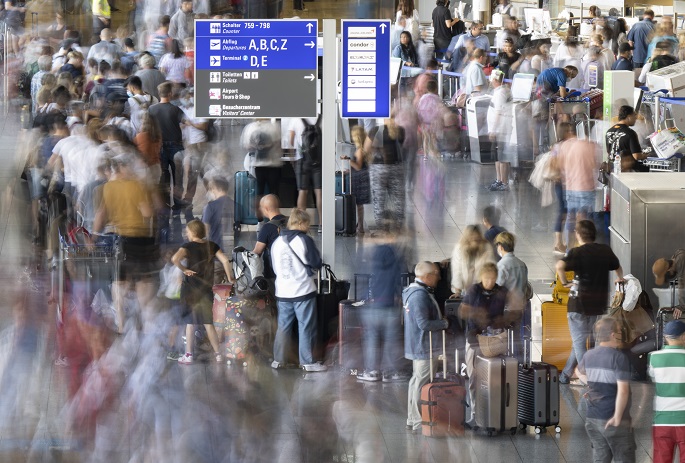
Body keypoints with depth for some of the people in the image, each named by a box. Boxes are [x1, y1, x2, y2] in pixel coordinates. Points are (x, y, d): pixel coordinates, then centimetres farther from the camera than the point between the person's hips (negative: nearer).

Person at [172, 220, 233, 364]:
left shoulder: (188, 246, -9)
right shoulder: (211, 246, 3)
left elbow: (175, 258, -28)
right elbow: (225, 260, -4)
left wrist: (184, 269, -13)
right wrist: (230, 278, 4)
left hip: (191, 288, -4)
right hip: (206, 289, 4)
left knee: (190, 322, 4)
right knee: (208, 323, 10)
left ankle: (188, 355, 4)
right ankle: (218, 354, 8)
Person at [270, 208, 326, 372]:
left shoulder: (277, 242, 6)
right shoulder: (305, 240, -12)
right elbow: (317, 263, -5)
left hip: (283, 292, 5)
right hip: (303, 290, -5)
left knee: (283, 327, 13)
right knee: (306, 328, 2)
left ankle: (278, 360, 15)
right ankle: (308, 362, 4)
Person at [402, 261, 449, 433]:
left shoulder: (411, 291, 11)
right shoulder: (420, 295, -22)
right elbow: (424, 324, -26)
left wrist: (440, 320, 12)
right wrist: (444, 323, -13)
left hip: (416, 346, 11)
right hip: (424, 347, -11)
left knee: (416, 380, 17)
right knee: (421, 383, -5)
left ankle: (412, 420, 25)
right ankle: (419, 423, -1)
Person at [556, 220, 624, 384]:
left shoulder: (577, 252, -11)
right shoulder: (606, 251, 6)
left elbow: (560, 266, -31)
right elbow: (618, 268, 25)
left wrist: (564, 282, -14)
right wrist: (620, 279, 46)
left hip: (579, 303, -6)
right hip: (599, 305, 6)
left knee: (579, 341, 2)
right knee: (579, 340, 18)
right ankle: (565, 375, 27)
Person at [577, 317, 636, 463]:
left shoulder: (589, 355, 8)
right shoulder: (619, 358, -15)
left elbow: (580, 371, 32)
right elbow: (623, 391, -23)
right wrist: (617, 417, -18)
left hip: (592, 418, 7)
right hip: (612, 421, -7)